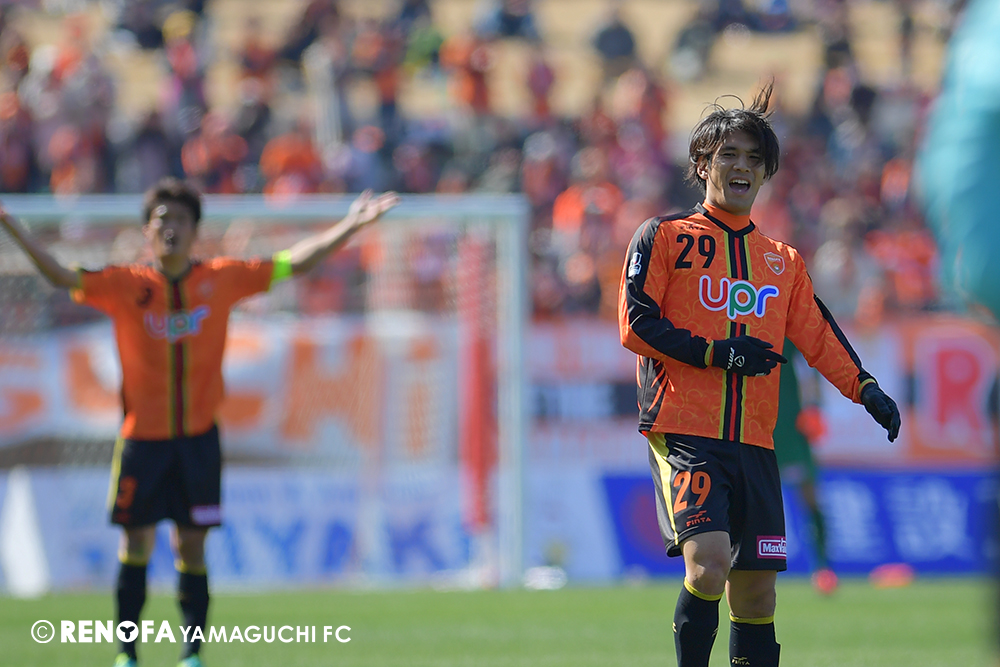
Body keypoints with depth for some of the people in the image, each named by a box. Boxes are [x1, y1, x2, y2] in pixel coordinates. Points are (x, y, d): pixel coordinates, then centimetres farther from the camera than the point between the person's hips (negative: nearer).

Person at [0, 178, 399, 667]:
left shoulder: (221, 279, 3)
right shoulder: (125, 286, -2)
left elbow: (295, 262, 7)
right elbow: (62, 277, -10)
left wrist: (351, 226, 5)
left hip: (199, 437, 1)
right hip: (142, 437, -1)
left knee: (192, 545, 3)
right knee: (136, 542, 1)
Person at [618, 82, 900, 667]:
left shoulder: (783, 262, 21)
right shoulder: (664, 237, 6)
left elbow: (818, 334, 16)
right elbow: (635, 323, -2)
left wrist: (867, 389, -1)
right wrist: (715, 352, -11)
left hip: (755, 443, 5)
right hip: (684, 434, -5)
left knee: (756, 591, 3)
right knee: (709, 564, -24)